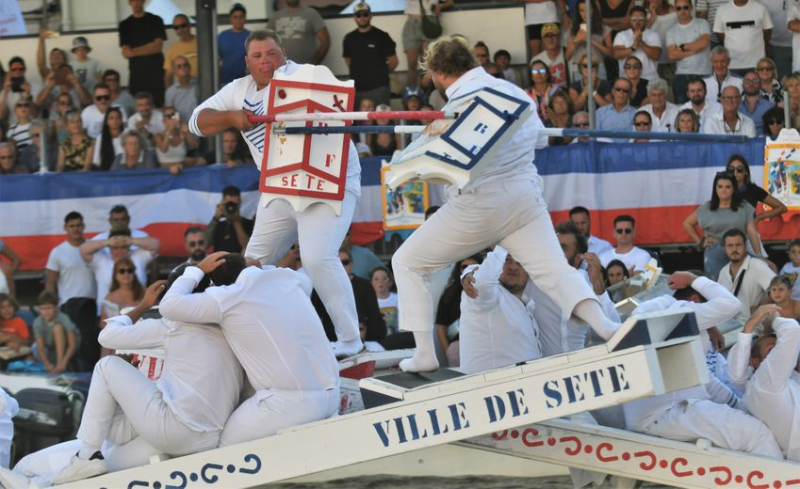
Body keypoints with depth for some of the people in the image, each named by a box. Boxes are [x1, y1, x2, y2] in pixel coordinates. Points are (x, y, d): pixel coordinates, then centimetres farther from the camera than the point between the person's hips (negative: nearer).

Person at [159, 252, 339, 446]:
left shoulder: (225, 299, -5)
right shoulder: (286, 276, 11)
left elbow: (168, 306, 2)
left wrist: (197, 270, 14)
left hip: (290, 402, -6)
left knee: (223, 448, 11)